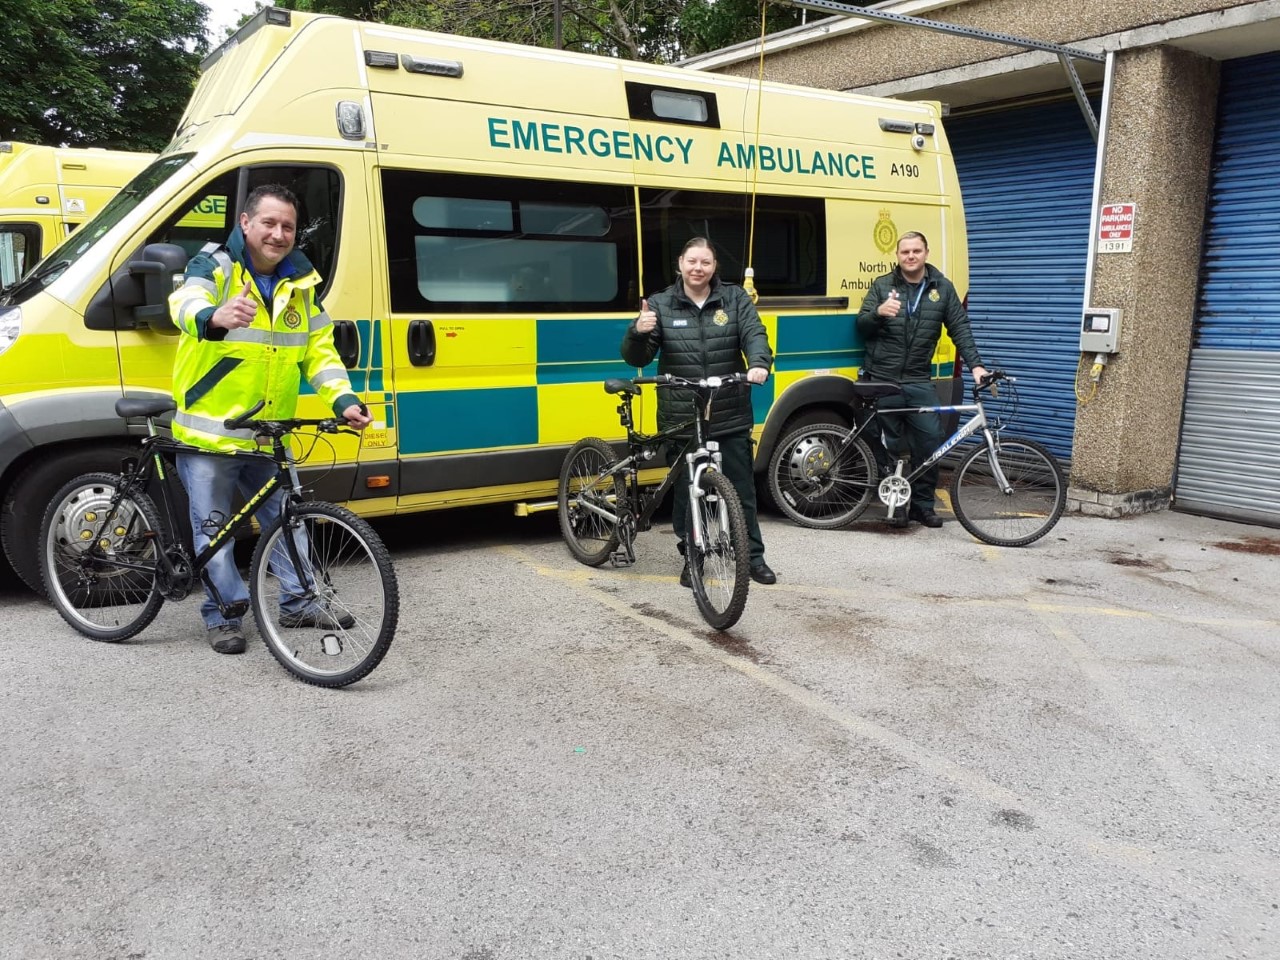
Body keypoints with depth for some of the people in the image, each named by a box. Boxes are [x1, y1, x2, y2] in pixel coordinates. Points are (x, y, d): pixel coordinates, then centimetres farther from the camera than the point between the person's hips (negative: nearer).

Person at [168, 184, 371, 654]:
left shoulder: (299, 283, 6)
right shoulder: (214, 267, -10)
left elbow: (319, 350, 6)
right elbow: (186, 303, -32)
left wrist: (343, 399, -11)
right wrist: (215, 317, -57)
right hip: (209, 433, -5)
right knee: (213, 528, 5)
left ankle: (298, 603, 29)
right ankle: (222, 615, 19)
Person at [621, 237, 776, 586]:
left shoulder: (735, 298, 6)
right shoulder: (661, 305, 3)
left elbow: (755, 335, -7)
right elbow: (637, 359, 0)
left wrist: (759, 364, -28)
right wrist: (638, 332, -22)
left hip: (731, 418, 1)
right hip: (681, 421, 0)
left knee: (742, 490, 9)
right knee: (686, 493, 8)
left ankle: (754, 558, 23)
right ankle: (691, 559, 24)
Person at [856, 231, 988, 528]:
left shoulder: (943, 288, 7)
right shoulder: (881, 285, 5)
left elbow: (960, 329, 5)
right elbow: (861, 326, 0)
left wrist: (975, 365, -7)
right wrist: (879, 312, -22)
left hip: (919, 383, 1)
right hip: (882, 381, -1)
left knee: (930, 442, -4)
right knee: (891, 446, 3)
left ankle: (923, 504, 11)